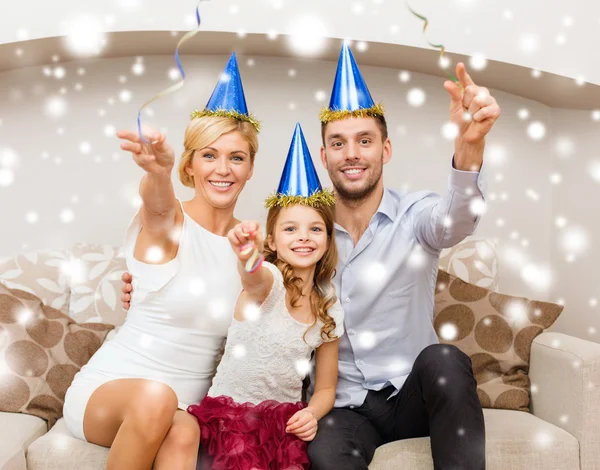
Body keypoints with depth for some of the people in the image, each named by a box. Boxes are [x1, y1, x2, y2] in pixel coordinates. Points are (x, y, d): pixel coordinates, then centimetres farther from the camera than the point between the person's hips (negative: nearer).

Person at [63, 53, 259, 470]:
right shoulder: (166, 223, -9)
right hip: (107, 389, -2)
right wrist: (158, 171, -58)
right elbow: (158, 203, -35)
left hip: (185, 407, 2)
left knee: (183, 435, -33)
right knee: (154, 397, -37)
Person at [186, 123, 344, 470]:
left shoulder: (331, 311, 3)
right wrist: (248, 258, -60)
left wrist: (311, 414, -12)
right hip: (229, 408, -3)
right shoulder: (267, 279, -10)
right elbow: (253, 278, -37)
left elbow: (325, 388, 10)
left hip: (284, 414, 3)